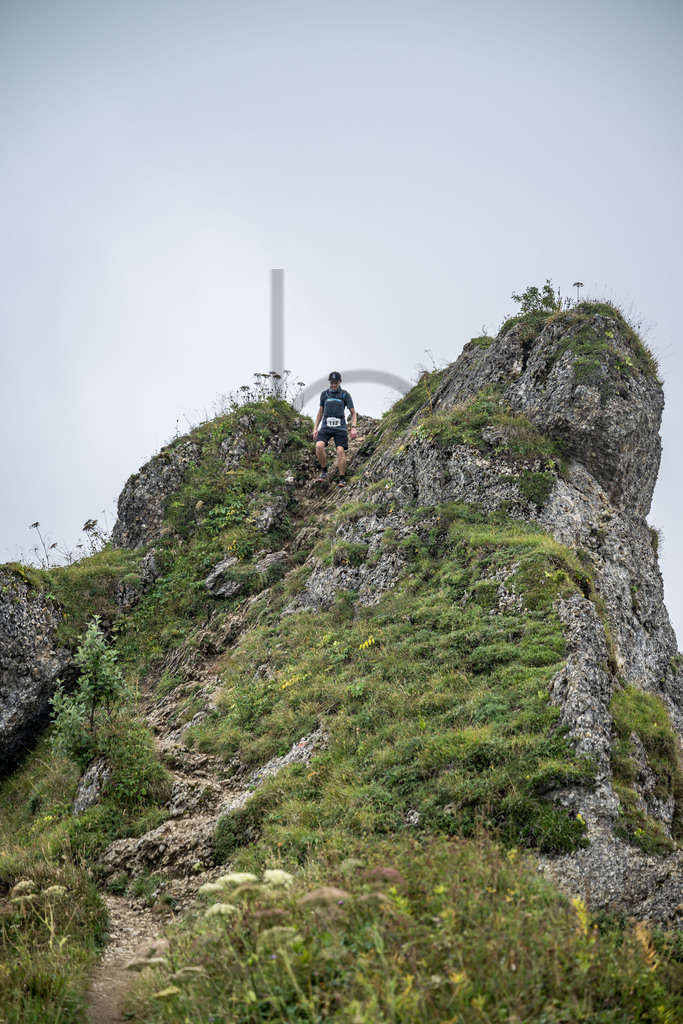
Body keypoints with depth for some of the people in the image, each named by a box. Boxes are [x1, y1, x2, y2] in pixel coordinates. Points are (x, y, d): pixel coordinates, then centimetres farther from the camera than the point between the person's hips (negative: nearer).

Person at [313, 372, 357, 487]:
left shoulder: (345, 395, 4)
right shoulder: (324, 394, 10)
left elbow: (353, 412, 7)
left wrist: (353, 428, -6)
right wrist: (315, 428, 13)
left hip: (340, 427, -1)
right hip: (326, 427, 1)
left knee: (340, 451, -14)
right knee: (319, 446, -23)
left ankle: (342, 479, -6)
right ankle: (324, 471, -4)